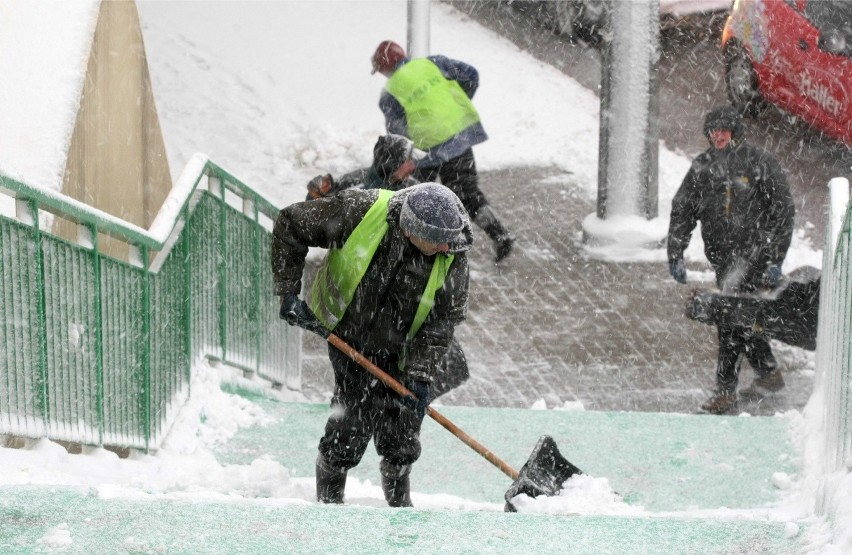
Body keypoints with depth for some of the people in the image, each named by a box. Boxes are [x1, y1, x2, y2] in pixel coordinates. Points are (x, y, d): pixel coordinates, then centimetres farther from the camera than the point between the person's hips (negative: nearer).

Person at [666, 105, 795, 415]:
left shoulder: (759, 164, -7)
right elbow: (682, 211, 12)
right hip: (721, 255, 6)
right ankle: (769, 373, 34)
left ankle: (725, 392, -9)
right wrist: (675, 256, 6)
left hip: (753, 253, -5)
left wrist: (775, 259, -10)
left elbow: (783, 212, -5)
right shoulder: (702, 167, 6)